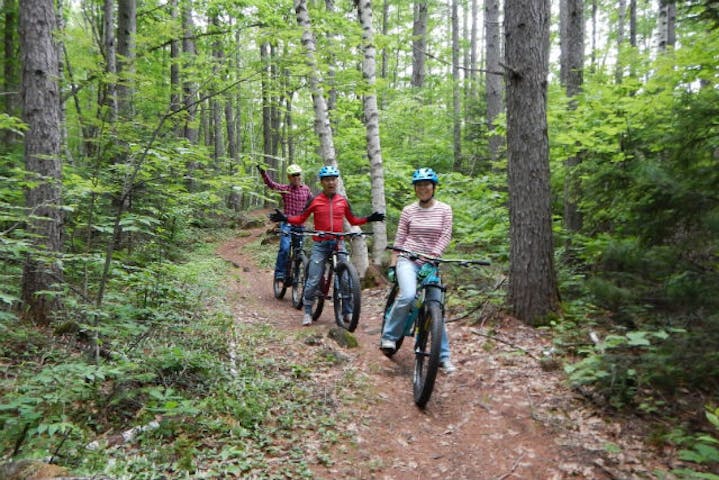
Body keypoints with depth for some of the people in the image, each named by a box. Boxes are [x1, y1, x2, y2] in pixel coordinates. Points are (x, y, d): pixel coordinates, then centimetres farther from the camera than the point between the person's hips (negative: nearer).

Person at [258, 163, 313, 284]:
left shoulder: (306, 189, 7)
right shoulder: (284, 188, -3)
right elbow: (270, 183, -17)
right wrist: (263, 173, -32)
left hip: (300, 224, 4)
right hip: (287, 223, -3)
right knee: (285, 248, -19)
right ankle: (279, 273, -8)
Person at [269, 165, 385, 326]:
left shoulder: (343, 201, 5)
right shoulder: (315, 201, -3)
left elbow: (353, 220, 15)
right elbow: (301, 219, 5)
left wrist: (369, 219, 3)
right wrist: (284, 218, -8)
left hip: (338, 244, 2)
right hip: (320, 245, -2)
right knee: (313, 281, -2)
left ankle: (347, 312, 12)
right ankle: (307, 312, 14)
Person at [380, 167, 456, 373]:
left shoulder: (444, 209, 4)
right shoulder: (408, 210, 4)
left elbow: (446, 235, -5)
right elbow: (399, 239, 6)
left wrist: (434, 255, -20)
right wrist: (393, 264, 1)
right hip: (408, 259, -1)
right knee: (408, 296, -29)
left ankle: (443, 356, 15)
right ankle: (389, 337, -9)